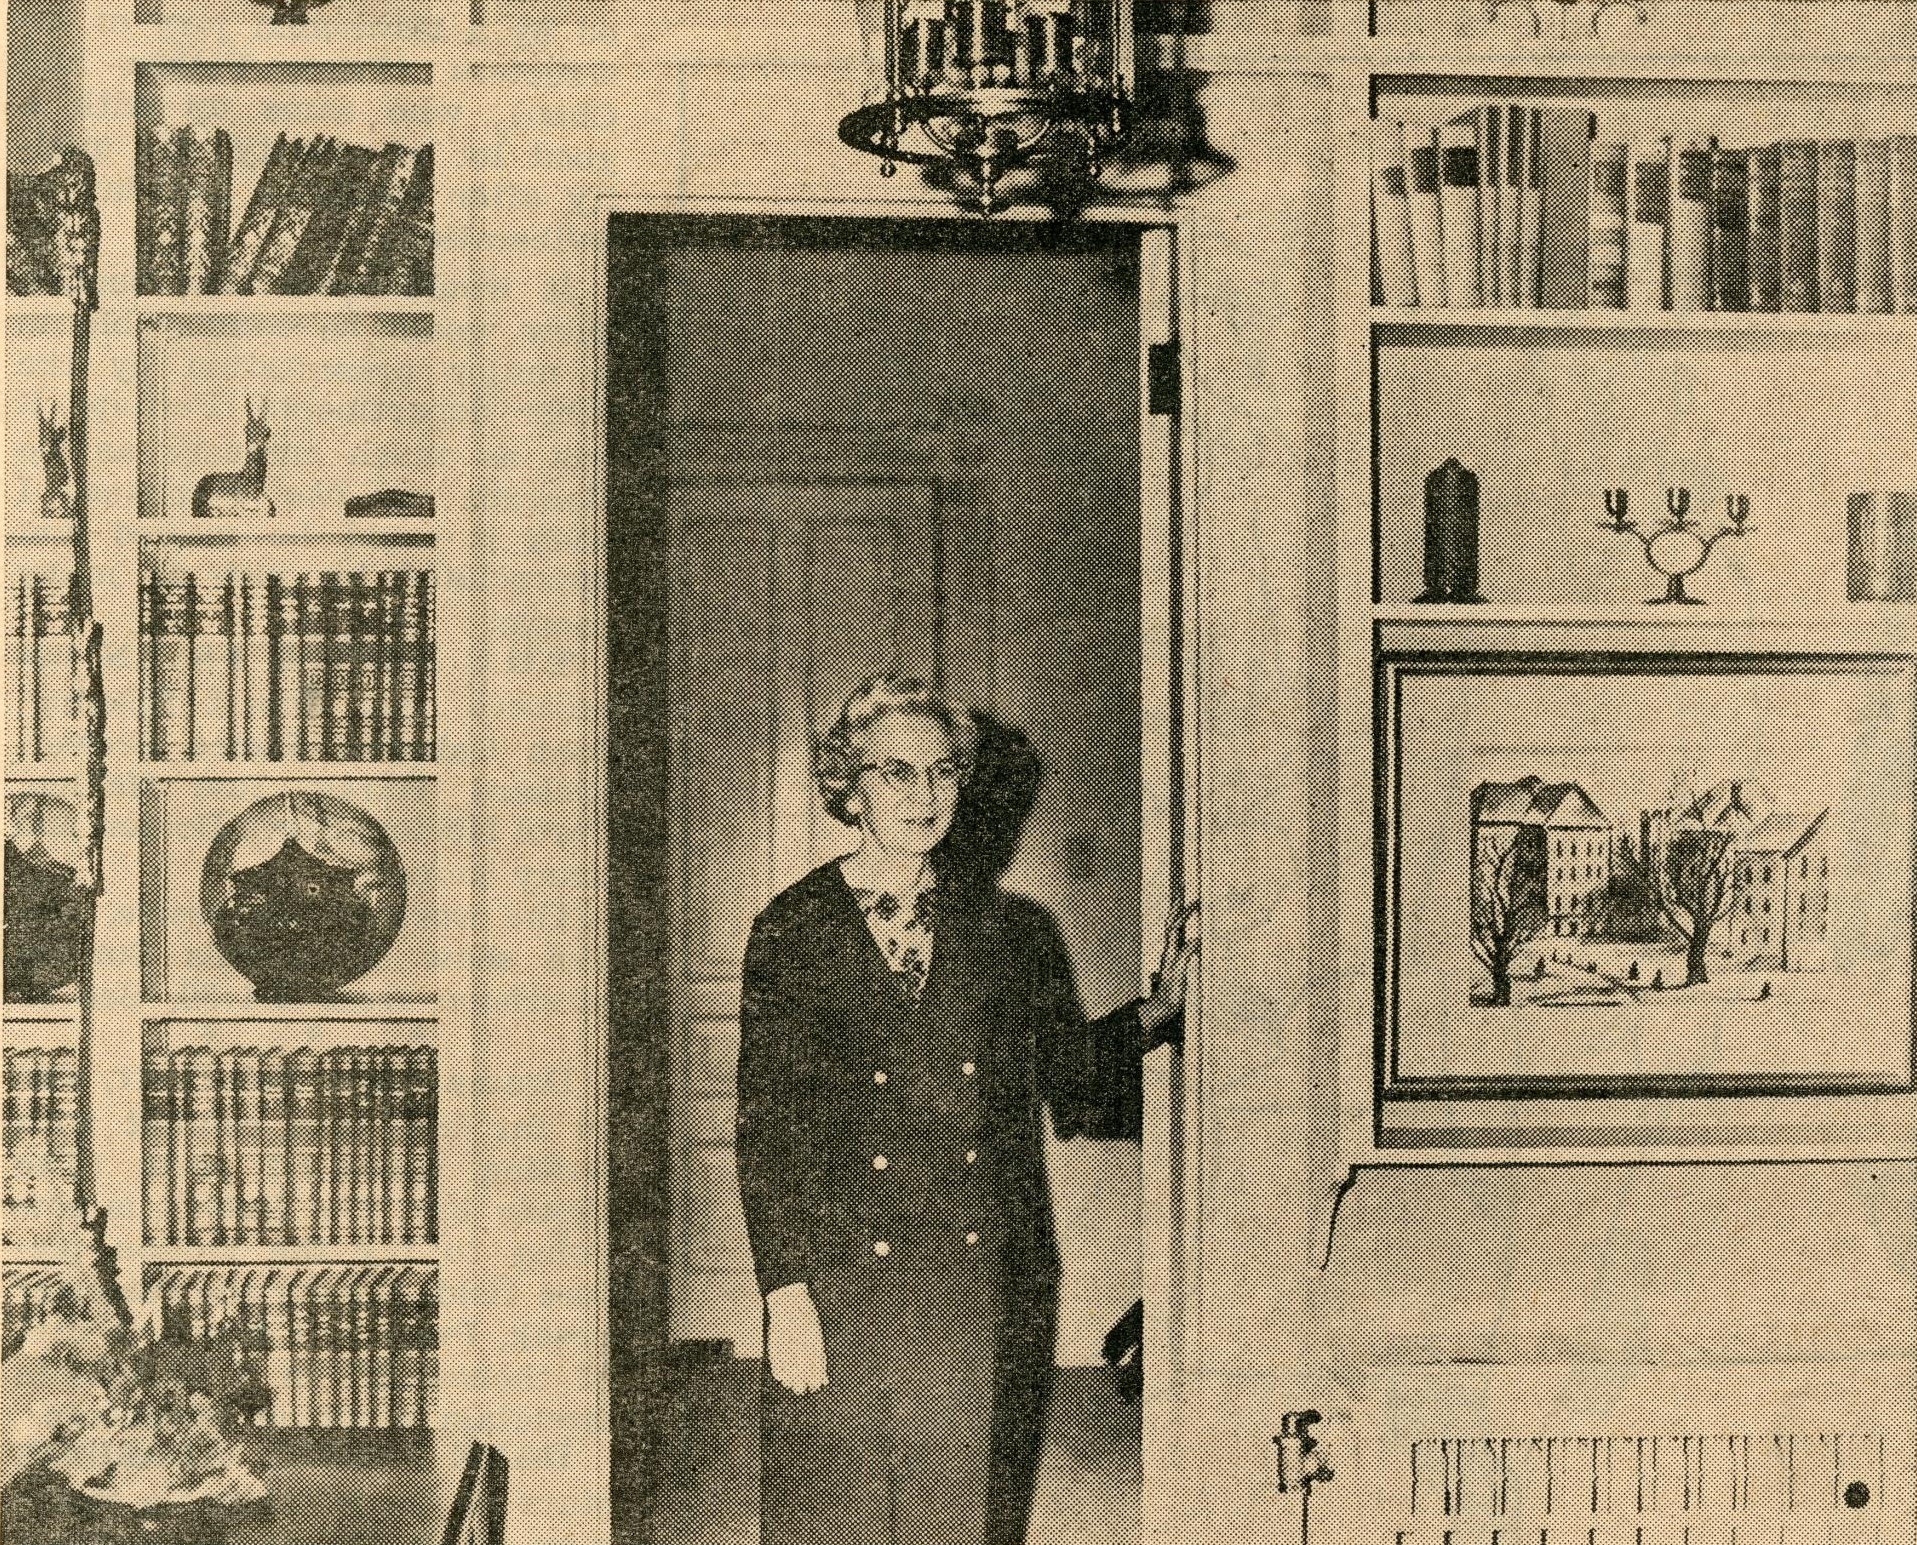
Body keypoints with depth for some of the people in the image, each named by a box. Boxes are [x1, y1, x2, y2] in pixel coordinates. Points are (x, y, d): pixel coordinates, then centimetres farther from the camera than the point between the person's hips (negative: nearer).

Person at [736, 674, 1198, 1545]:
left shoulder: (1010, 929, 7)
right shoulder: (793, 931, 0)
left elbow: (1078, 1092, 11)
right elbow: (763, 1129, -3)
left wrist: (1157, 1011, -5)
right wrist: (785, 1297, -9)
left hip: (984, 1302, 2)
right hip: (842, 1293, -2)